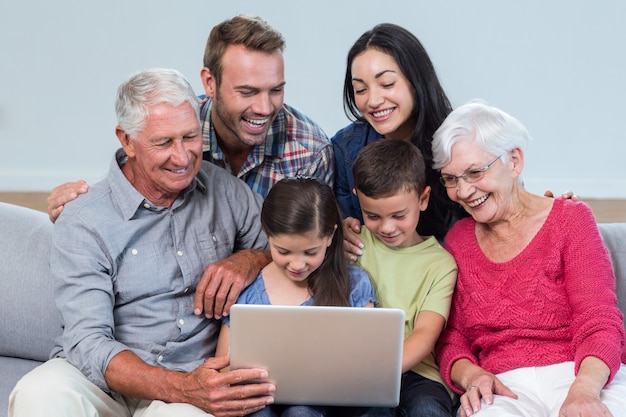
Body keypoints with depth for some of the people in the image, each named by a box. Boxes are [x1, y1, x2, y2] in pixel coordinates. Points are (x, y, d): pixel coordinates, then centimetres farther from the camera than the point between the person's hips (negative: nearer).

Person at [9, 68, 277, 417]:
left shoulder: (225, 190, 6)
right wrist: (184, 389, -32)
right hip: (103, 381, -1)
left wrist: (247, 260, -9)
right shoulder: (82, 224, -7)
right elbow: (89, 345, -16)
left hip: (194, 379, 1)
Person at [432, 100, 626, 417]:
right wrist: (470, 375, -11)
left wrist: (584, 390, -25)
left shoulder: (569, 218, 6)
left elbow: (599, 324, -4)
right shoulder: (458, 239, 17)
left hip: (584, 376, -1)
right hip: (503, 388, 2)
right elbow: (451, 339, 13)